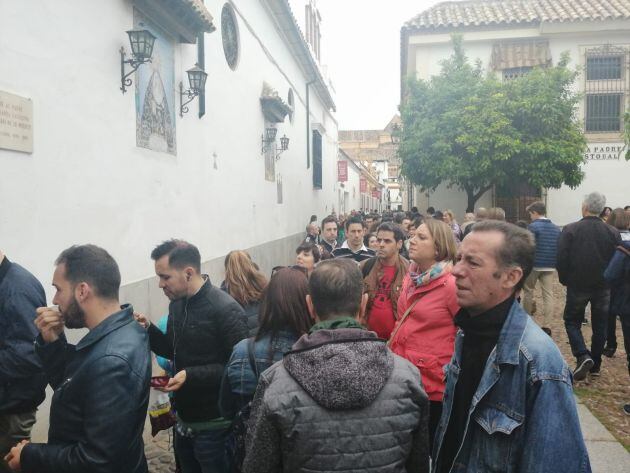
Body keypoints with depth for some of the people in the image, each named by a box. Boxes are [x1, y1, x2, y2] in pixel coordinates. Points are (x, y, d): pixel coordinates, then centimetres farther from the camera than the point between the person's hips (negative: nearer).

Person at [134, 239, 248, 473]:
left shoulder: (225, 309, -21)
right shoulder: (177, 303, 4)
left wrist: (192, 375, -25)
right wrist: (148, 329, -3)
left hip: (213, 425, -7)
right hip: (184, 419, 7)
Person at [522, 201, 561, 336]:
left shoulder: (533, 227, -10)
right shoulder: (556, 228, 10)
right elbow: (559, 248, 11)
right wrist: (555, 263, 16)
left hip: (534, 265, -4)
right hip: (550, 267, 5)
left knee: (528, 292, 13)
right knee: (548, 295, 2)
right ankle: (546, 327, 0)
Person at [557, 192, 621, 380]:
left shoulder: (570, 230, -13)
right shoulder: (613, 232, -5)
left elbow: (561, 259, -12)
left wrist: (565, 280, 3)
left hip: (577, 286, -2)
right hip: (603, 287, 3)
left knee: (572, 321, 12)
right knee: (600, 326, 14)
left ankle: (583, 356, -8)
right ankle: (595, 365, 21)